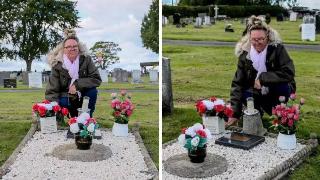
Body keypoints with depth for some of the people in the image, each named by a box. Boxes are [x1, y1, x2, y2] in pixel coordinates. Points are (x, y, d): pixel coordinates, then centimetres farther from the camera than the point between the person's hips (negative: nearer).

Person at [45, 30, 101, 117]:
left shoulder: (86, 59, -11)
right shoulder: (57, 65, -13)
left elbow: (97, 79, -16)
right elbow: (52, 91, -16)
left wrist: (77, 85, -25)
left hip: (83, 97, 1)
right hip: (66, 99, -1)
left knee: (92, 90, -27)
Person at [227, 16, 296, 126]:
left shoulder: (277, 49, -18)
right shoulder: (245, 54, -13)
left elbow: (288, 73, -27)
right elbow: (237, 83, -14)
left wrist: (262, 78, -28)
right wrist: (235, 114, -21)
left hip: (279, 92, -2)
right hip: (259, 93, 2)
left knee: (282, 86, -33)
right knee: (244, 95, -27)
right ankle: (257, 112, 8)